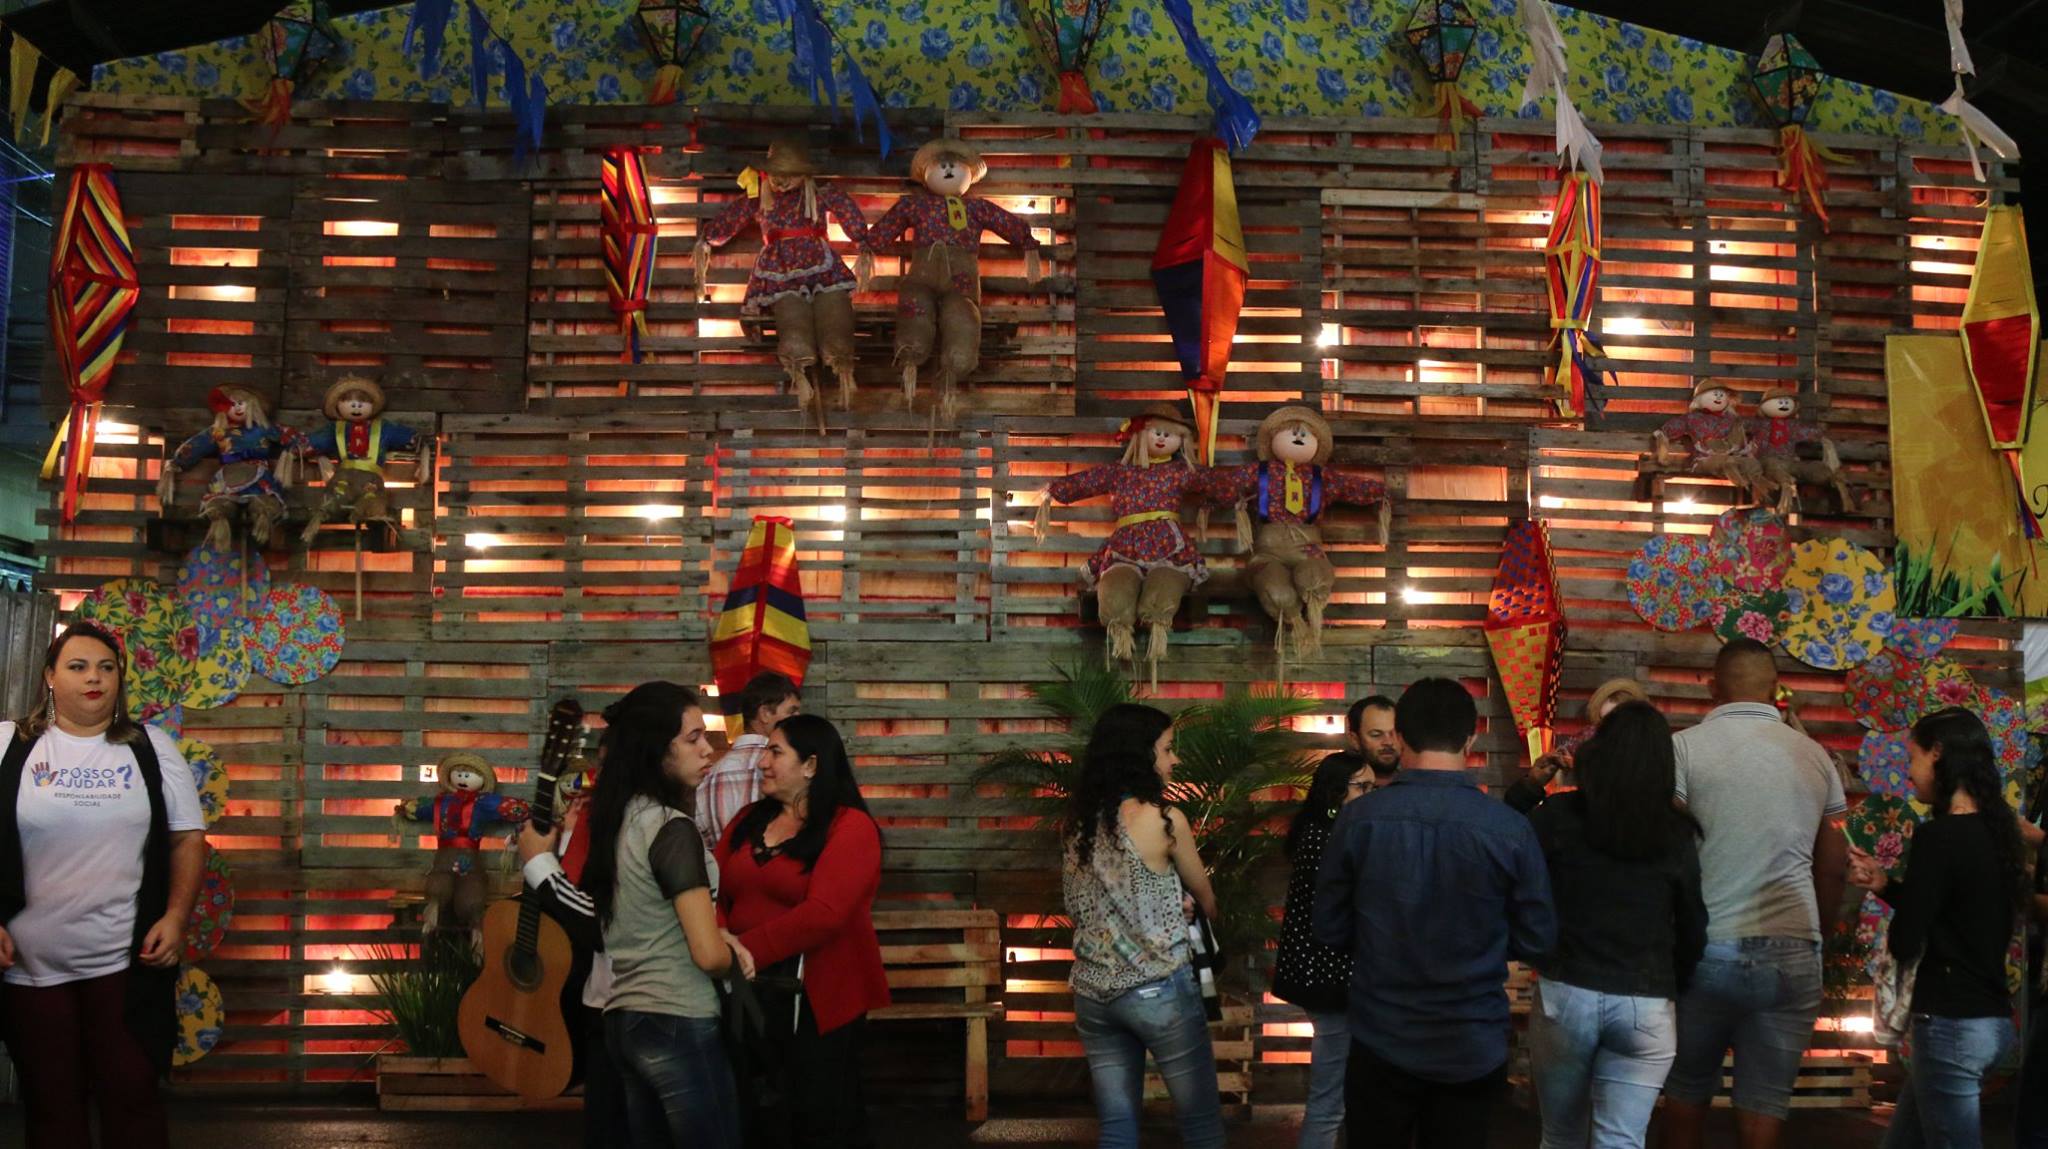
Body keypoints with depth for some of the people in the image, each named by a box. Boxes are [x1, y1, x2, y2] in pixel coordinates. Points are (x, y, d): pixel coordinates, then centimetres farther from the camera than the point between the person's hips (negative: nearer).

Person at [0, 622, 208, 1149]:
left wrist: (175, 917, -7)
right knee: (51, 1105, 10)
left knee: (132, 1097, 3)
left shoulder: (152, 748, 5)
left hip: (126, 962, 0)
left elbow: (187, 838, 5)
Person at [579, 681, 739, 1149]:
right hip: (680, 1025, -9)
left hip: (622, 1018, 9)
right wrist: (738, 954, 1)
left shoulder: (614, 818, 9)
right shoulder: (672, 829, -16)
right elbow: (709, 954, -18)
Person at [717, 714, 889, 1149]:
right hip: (749, 989, 6)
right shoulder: (750, 820, 12)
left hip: (817, 997, -6)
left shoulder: (850, 827, -11)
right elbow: (714, 890, 3)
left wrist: (752, 947, -31)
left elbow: (824, 912, -23)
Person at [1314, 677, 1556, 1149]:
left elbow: (1330, 928, -2)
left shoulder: (1359, 819, -12)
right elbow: (1536, 938, -3)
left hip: (1382, 1041, 0)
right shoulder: (1511, 830, -14)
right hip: (1474, 1048, 0)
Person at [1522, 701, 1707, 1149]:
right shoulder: (1679, 833, 1)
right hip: (1647, 1006, 0)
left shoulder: (1558, 815, -4)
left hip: (1564, 994, 0)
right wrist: (1675, 989, 21)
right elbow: (1693, 928, 6)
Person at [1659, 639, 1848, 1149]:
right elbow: (1834, 866, 12)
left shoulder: (1685, 747, -4)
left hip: (1708, 947, -2)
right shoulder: (1814, 755, 7)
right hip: (1793, 953, 2)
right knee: (1765, 1102, 5)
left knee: (1687, 1090, 14)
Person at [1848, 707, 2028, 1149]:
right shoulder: (1995, 831, 8)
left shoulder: (1939, 836, -18)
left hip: (1953, 1024, -9)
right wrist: (1885, 885, 12)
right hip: (1991, 1018, 9)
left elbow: (1905, 944, -16)